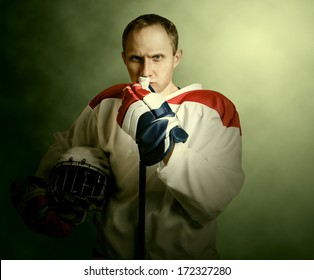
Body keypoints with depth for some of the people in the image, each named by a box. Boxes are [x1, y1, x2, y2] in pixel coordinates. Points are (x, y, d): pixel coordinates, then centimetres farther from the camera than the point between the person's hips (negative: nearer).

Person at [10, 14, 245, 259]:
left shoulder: (216, 110, -6)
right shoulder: (107, 104, 2)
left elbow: (216, 199, -15)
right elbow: (66, 146, 15)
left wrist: (171, 152, -28)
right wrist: (42, 185, -1)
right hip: (112, 253, 3)